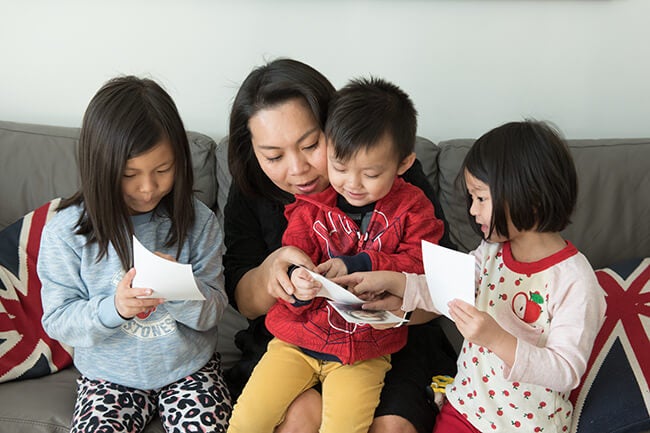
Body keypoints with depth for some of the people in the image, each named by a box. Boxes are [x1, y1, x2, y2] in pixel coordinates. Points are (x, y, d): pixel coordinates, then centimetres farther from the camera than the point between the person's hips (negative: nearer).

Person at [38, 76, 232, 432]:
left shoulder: (197, 220, -7)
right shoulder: (66, 232, -10)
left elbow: (213, 311, -5)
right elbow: (57, 320, -7)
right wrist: (113, 308, -26)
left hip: (190, 367, 1)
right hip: (109, 375, 0)